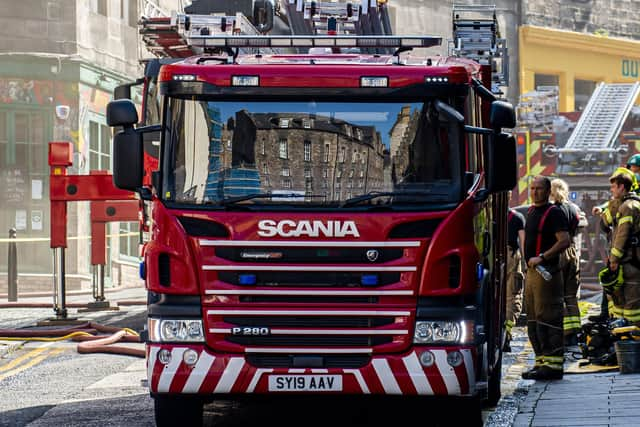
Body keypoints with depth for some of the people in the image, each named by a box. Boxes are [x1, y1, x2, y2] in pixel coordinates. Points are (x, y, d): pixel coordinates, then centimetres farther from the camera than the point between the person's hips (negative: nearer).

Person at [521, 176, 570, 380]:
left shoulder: (554, 213, -10)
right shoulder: (531, 212, 17)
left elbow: (564, 241, -18)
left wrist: (541, 257, -23)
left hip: (547, 272, -10)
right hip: (532, 271, 10)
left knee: (547, 318, -11)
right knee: (533, 320, 11)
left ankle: (553, 364, -12)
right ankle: (541, 362, 17)